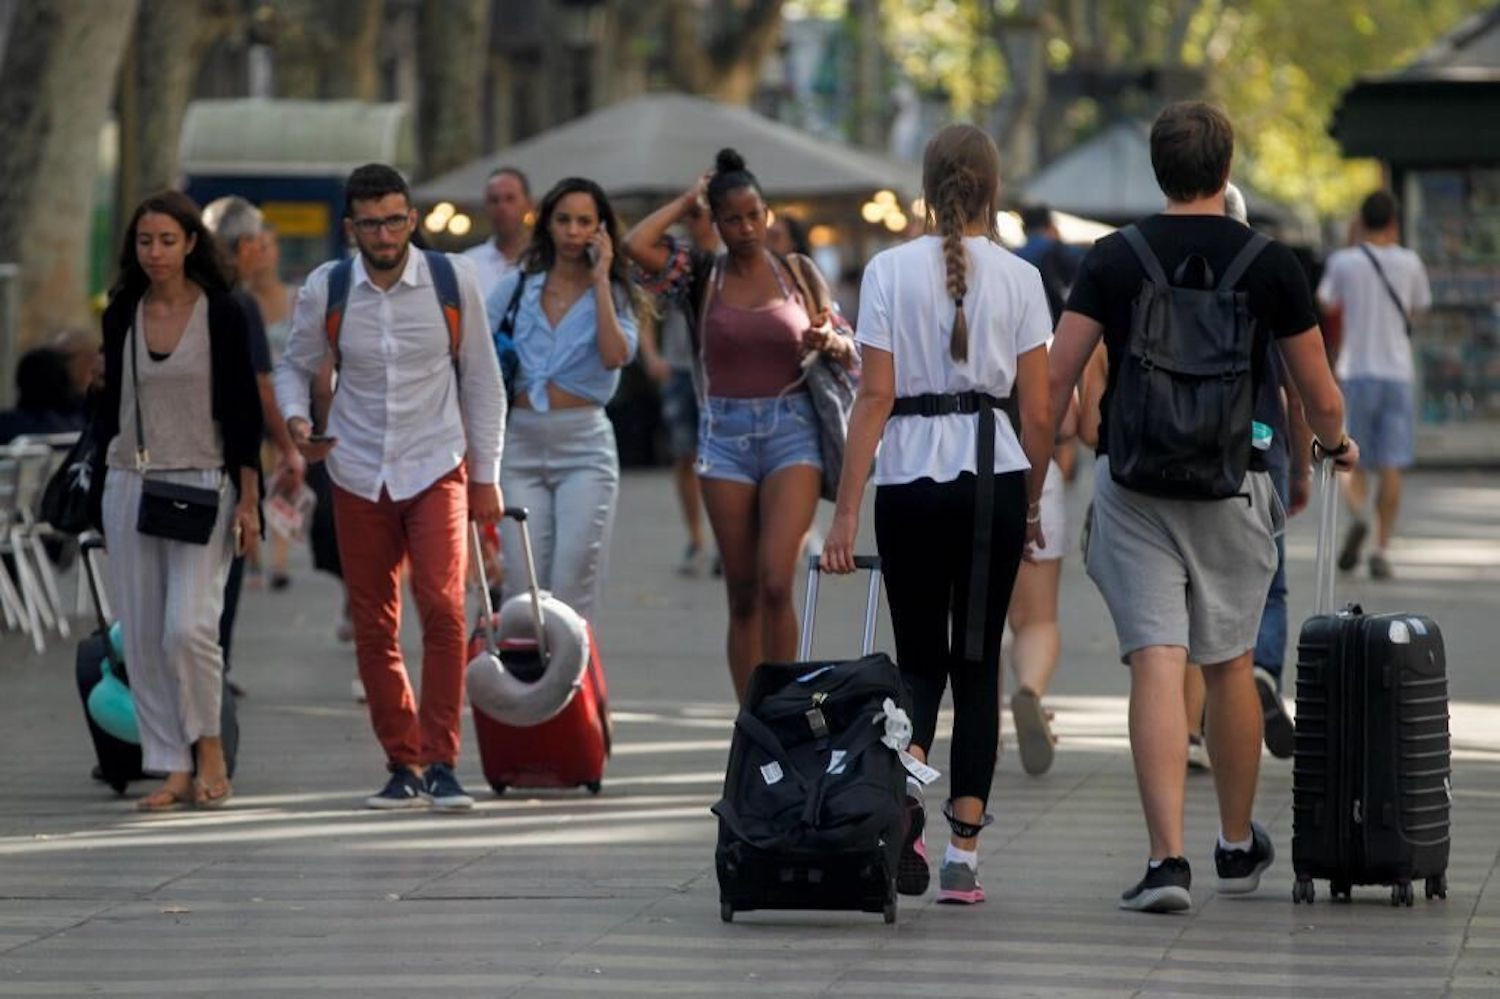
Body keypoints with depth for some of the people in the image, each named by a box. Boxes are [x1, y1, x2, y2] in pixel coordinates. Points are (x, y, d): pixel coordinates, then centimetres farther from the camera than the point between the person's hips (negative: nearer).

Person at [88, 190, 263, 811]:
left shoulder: (220, 313, -3)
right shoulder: (121, 316, 7)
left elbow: (243, 410, -3)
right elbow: (109, 405, 15)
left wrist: (248, 501, -7)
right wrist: (100, 490, 13)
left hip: (202, 484, -4)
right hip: (130, 485, 4)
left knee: (188, 626, -17)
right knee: (142, 636, 1)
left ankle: (209, 746, 4)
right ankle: (173, 769, 6)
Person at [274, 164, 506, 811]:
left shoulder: (452, 283, -5)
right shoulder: (325, 290, -4)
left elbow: (481, 381, 4)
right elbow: (294, 367, 11)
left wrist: (485, 476, 6)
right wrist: (296, 420, -10)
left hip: (435, 468, -2)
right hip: (358, 473, 2)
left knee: (443, 607, -18)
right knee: (373, 626, 5)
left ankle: (440, 763, -13)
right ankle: (402, 765, 15)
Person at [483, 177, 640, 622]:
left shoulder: (612, 294, 5)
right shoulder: (516, 290, 9)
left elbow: (615, 356, -14)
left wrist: (600, 281, -10)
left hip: (584, 447, -2)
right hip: (520, 445, 2)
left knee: (572, 588, -10)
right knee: (522, 587, -3)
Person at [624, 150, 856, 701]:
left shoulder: (798, 273, 6)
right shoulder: (702, 275, 4)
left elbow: (848, 352, 12)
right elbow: (637, 244, -12)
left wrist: (832, 342, -11)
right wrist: (689, 197, 1)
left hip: (792, 432, -1)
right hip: (725, 434, 1)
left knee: (776, 583, -14)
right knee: (742, 596, 3)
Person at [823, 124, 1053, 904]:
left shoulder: (890, 271, -3)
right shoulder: (1017, 278, 0)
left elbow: (875, 396, -7)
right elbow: (1038, 410, 0)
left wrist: (846, 512, -6)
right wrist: (1032, 504, 14)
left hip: (910, 478, -1)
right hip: (993, 473, 1)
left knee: (920, 656, 11)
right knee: (977, 660, 8)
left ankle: (906, 774, -20)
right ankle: (964, 852, 3)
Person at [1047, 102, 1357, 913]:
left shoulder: (1114, 259, -1)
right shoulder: (1269, 265, -1)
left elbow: (1055, 376, -6)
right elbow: (1320, 396, 5)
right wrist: (1338, 445, 27)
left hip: (1131, 484, 0)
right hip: (1230, 487, 1)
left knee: (1156, 666, -5)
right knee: (1228, 667, 16)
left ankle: (1167, 858, -16)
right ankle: (1238, 846, 31)